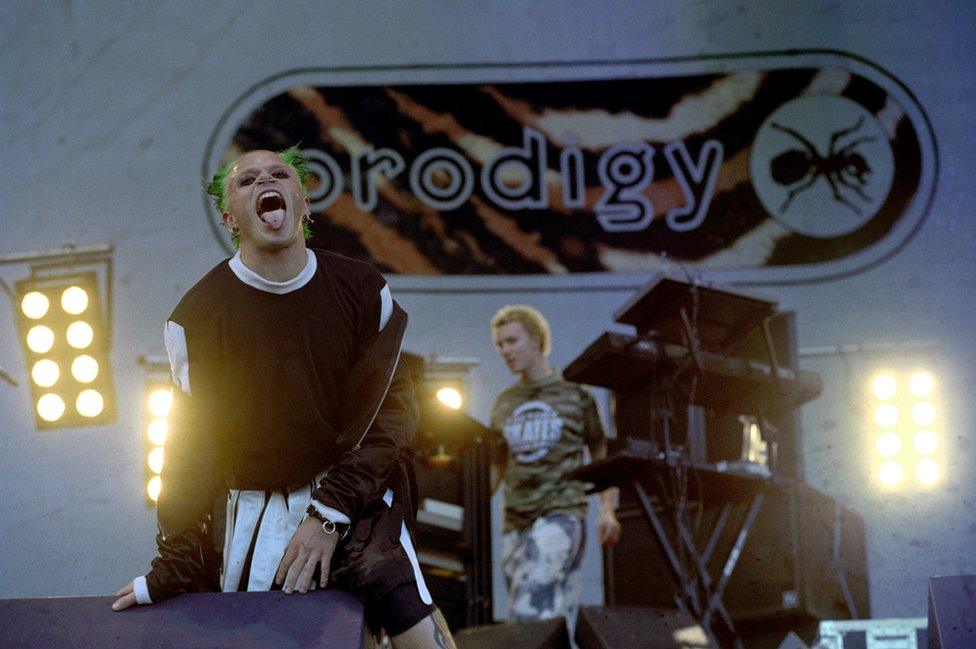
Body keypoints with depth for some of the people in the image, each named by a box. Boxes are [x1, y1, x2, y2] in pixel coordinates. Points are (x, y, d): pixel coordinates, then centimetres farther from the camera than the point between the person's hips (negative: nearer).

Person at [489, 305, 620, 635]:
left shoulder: (575, 394, 4)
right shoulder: (504, 404, 16)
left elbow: (601, 456, 9)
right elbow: (495, 467, 22)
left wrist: (607, 510, -4)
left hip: (562, 513, -5)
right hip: (516, 521, 5)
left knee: (530, 613, -21)